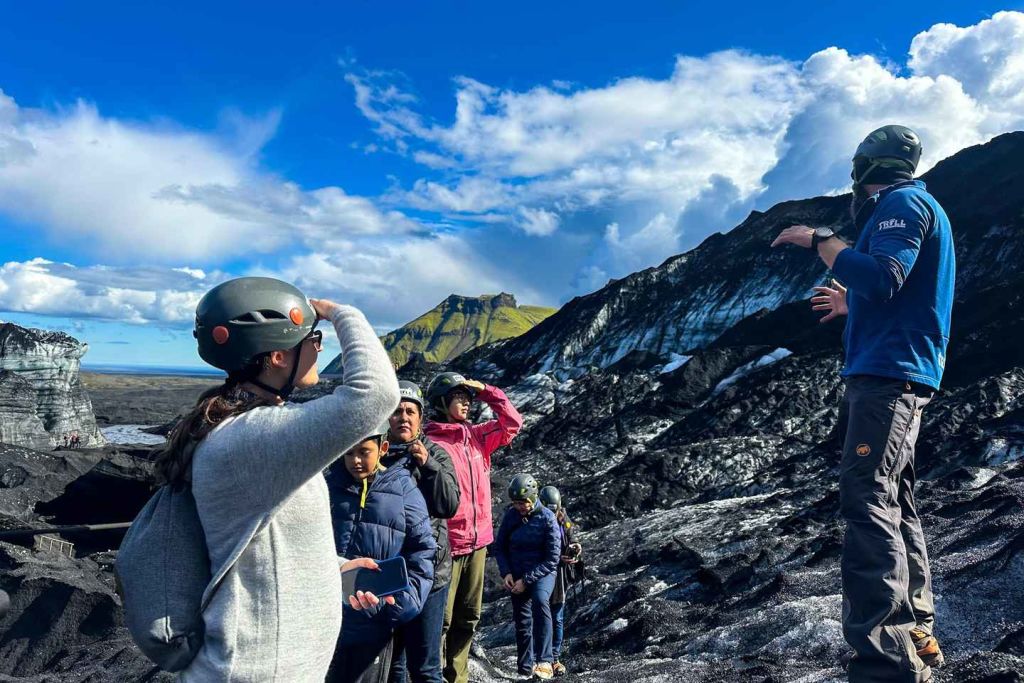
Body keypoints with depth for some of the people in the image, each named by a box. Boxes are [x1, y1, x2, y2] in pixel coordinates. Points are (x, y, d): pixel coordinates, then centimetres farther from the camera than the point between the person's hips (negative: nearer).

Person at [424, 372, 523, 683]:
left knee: (467, 618, 16)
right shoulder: (430, 442, -11)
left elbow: (512, 422, 16)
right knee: (440, 621, -2)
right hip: (447, 543, -7)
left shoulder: (477, 436, 11)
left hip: (477, 542, 8)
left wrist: (485, 390, 6)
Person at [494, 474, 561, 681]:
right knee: (522, 622, 7)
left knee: (540, 600, -32)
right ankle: (526, 669, 23)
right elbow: (499, 547, 6)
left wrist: (527, 580, -19)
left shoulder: (547, 518, -15)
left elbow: (552, 559, -15)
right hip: (517, 577, 4)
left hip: (542, 572, -4)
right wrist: (506, 573, -9)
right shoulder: (510, 515, -5)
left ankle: (545, 661, -29)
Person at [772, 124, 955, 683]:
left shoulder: (902, 202, -5)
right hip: (897, 373, 11)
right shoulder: (918, 206, 26)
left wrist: (819, 240, -13)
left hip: (888, 372, -11)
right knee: (895, 506, 13)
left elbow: (884, 277, -22)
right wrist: (852, 305, 34)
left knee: (868, 500, -18)